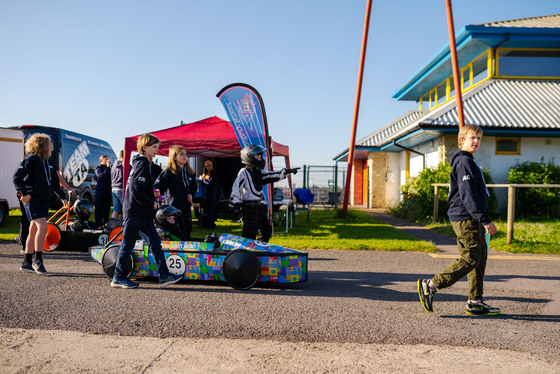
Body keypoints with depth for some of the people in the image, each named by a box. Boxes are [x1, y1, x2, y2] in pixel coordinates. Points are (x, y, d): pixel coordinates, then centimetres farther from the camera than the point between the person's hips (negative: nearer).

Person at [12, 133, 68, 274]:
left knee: (34, 232, 11)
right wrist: (23, 193, -20)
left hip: (44, 200, 8)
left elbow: (55, 182, 24)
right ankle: (38, 260, -11)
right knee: (43, 226, -21)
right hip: (32, 199, -8)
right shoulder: (31, 159, -7)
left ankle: (26, 262, 18)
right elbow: (17, 177, -13)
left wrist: (62, 196, 19)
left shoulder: (48, 162, 17)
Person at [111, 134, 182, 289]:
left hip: (143, 215, 10)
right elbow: (136, 189, -23)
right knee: (127, 245, 2)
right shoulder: (142, 163, -13)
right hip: (134, 213, -10)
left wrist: (151, 201, 11)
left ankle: (164, 276, 8)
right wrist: (151, 203, -14)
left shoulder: (140, 163, 17)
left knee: (155, 243, 6)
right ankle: (119, 278, 14)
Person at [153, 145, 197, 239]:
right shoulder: (169, 171, -9)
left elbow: (194, 186, 26)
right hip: (173, 208, -7)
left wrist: (191, 194, 8)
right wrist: (156, 191, -40)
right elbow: (158, 183, -19)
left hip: (186, 208, 7)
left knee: (187, 234, 13)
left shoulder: (189, 172, 12)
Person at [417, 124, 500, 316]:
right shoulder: (464, 161, -13)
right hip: (465, 219, -10)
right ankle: (430, 285, -5)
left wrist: (482, 220, 25)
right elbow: (467, 195, -21)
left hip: (472, 220, 10)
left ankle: (475, 302, 15)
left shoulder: (469, 161, 21)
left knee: (480, 257, 10)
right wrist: (485, 220, -22)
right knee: (470, 259, -10)